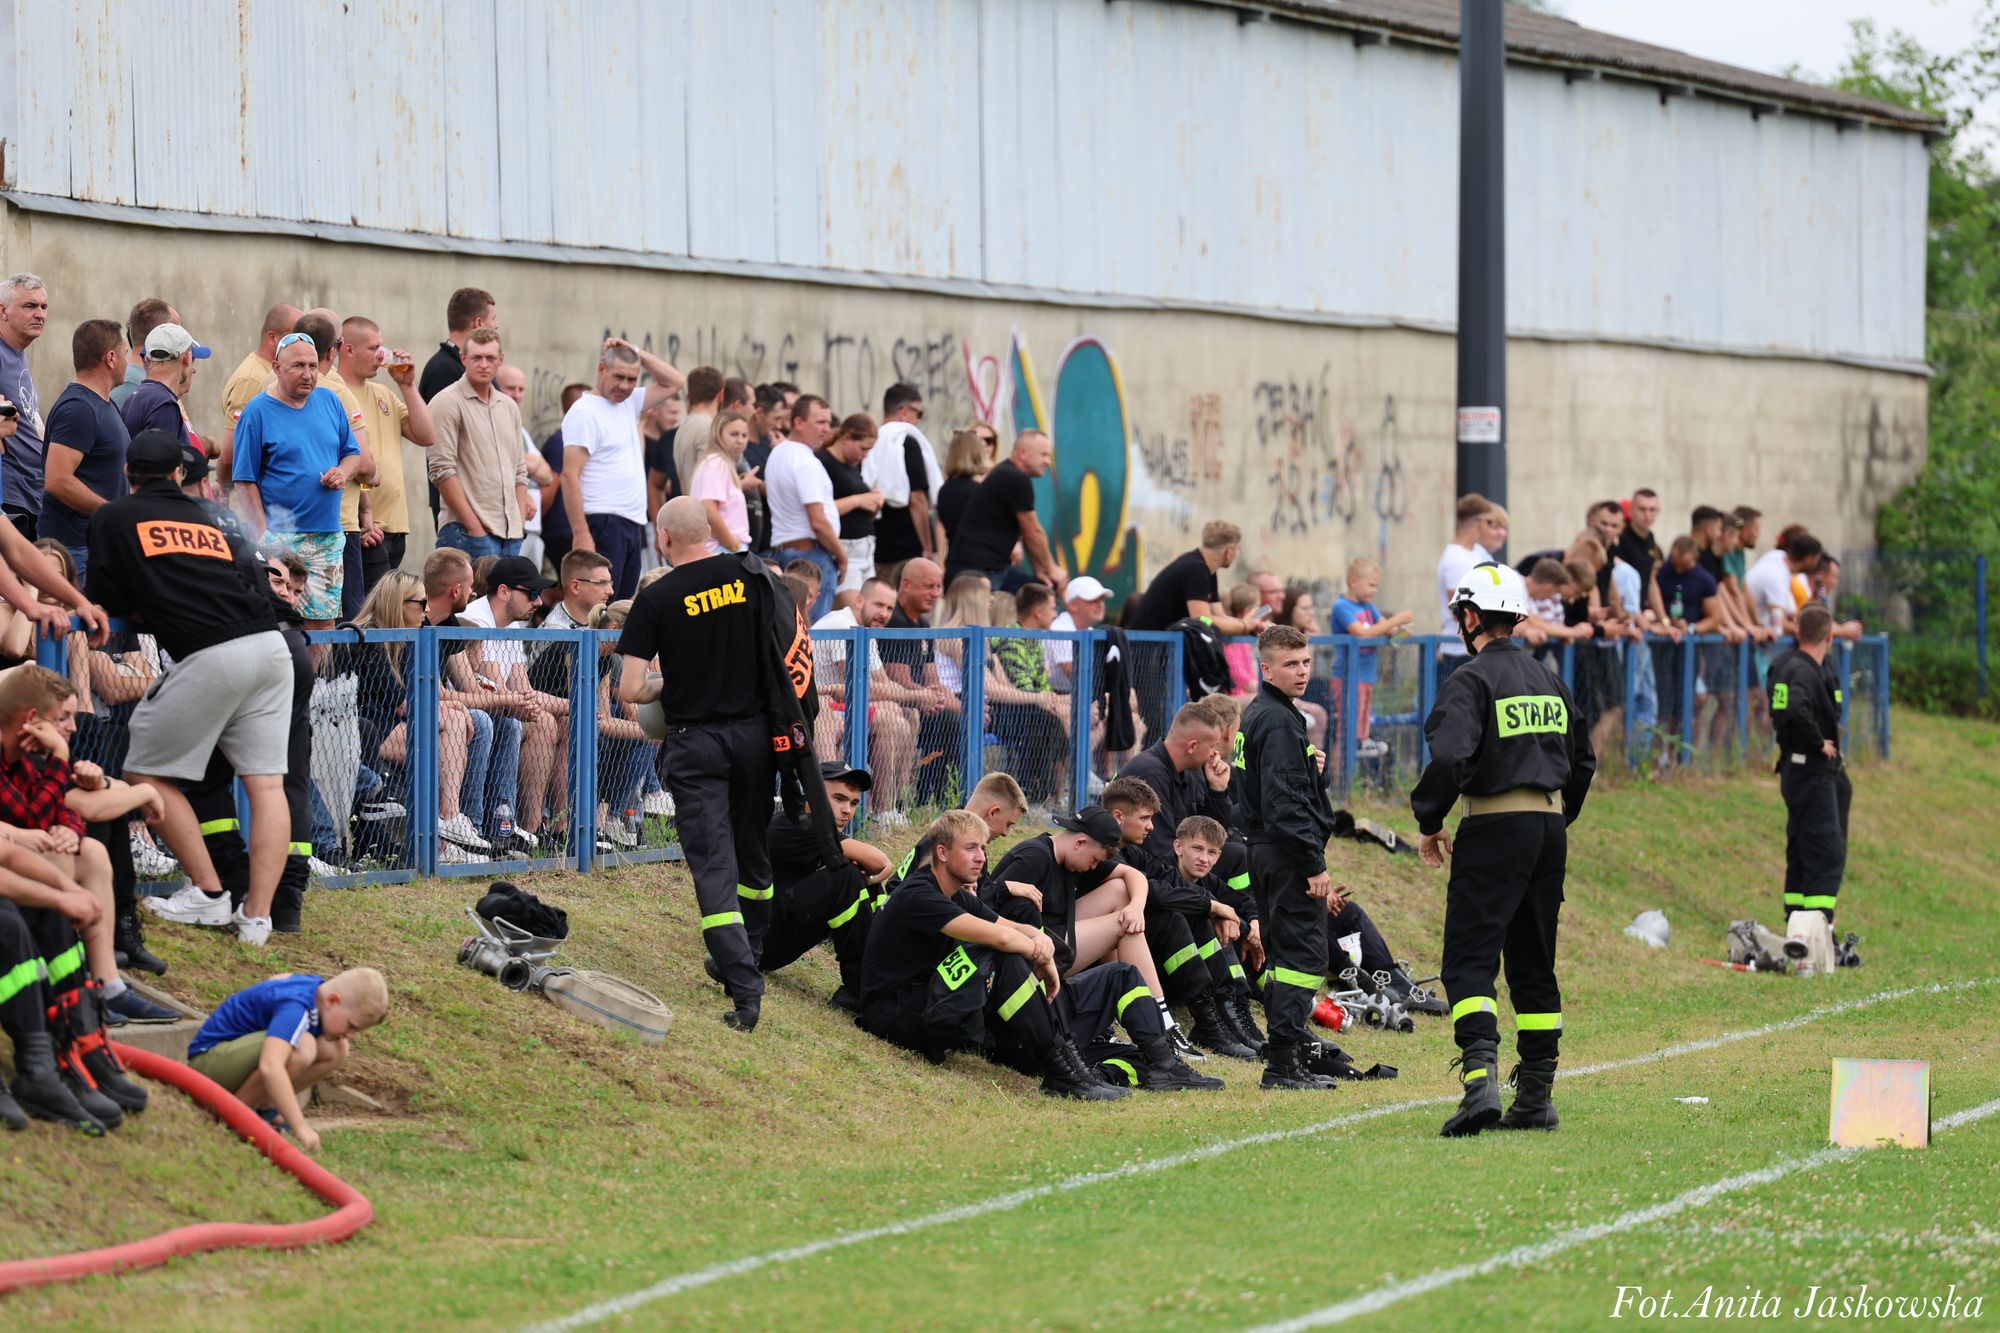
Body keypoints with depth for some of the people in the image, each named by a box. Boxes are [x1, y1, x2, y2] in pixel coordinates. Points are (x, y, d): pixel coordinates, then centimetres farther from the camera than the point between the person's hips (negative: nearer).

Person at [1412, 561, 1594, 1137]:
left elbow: (1450, 758, -22)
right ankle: (1536, 1098, 12)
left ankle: (1481, 1078, -27)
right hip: (1551, 828, 7)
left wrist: (1429, 823, -9)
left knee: (1469, 963, -9)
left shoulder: (1471, 680, -9)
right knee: (1534, 966, 12)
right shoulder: (1549, 681, 14)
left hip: (1495, 829, -7)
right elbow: (1583, 761, 20)